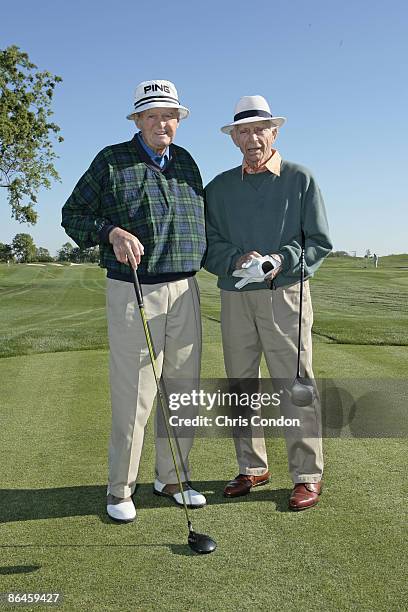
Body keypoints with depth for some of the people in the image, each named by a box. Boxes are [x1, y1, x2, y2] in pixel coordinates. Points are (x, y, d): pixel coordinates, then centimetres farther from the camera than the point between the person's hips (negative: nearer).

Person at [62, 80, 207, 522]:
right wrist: (113, 232, -16)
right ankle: (120, 488, 13)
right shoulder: (111, 161, -1)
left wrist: (207, 258, 15)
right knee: (133, 394, -3)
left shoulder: (186, 162, 14)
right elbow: (73, 214, 1)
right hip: (132, 292, -5)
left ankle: (172, 477, 25)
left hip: (185, 291, 5)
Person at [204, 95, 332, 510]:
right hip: (234, 297, 4)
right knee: (240, 386, 9)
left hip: (284, 294, -4)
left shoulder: (300, 180, 4)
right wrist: (236, 260, -13)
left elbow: (320, 242, 2)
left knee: (294, 384, -5)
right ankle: (252, 468, 23)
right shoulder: (219, 187, 12)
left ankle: (307, 476, 6)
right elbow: (208, 245, 6)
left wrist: (282, 261, -14)